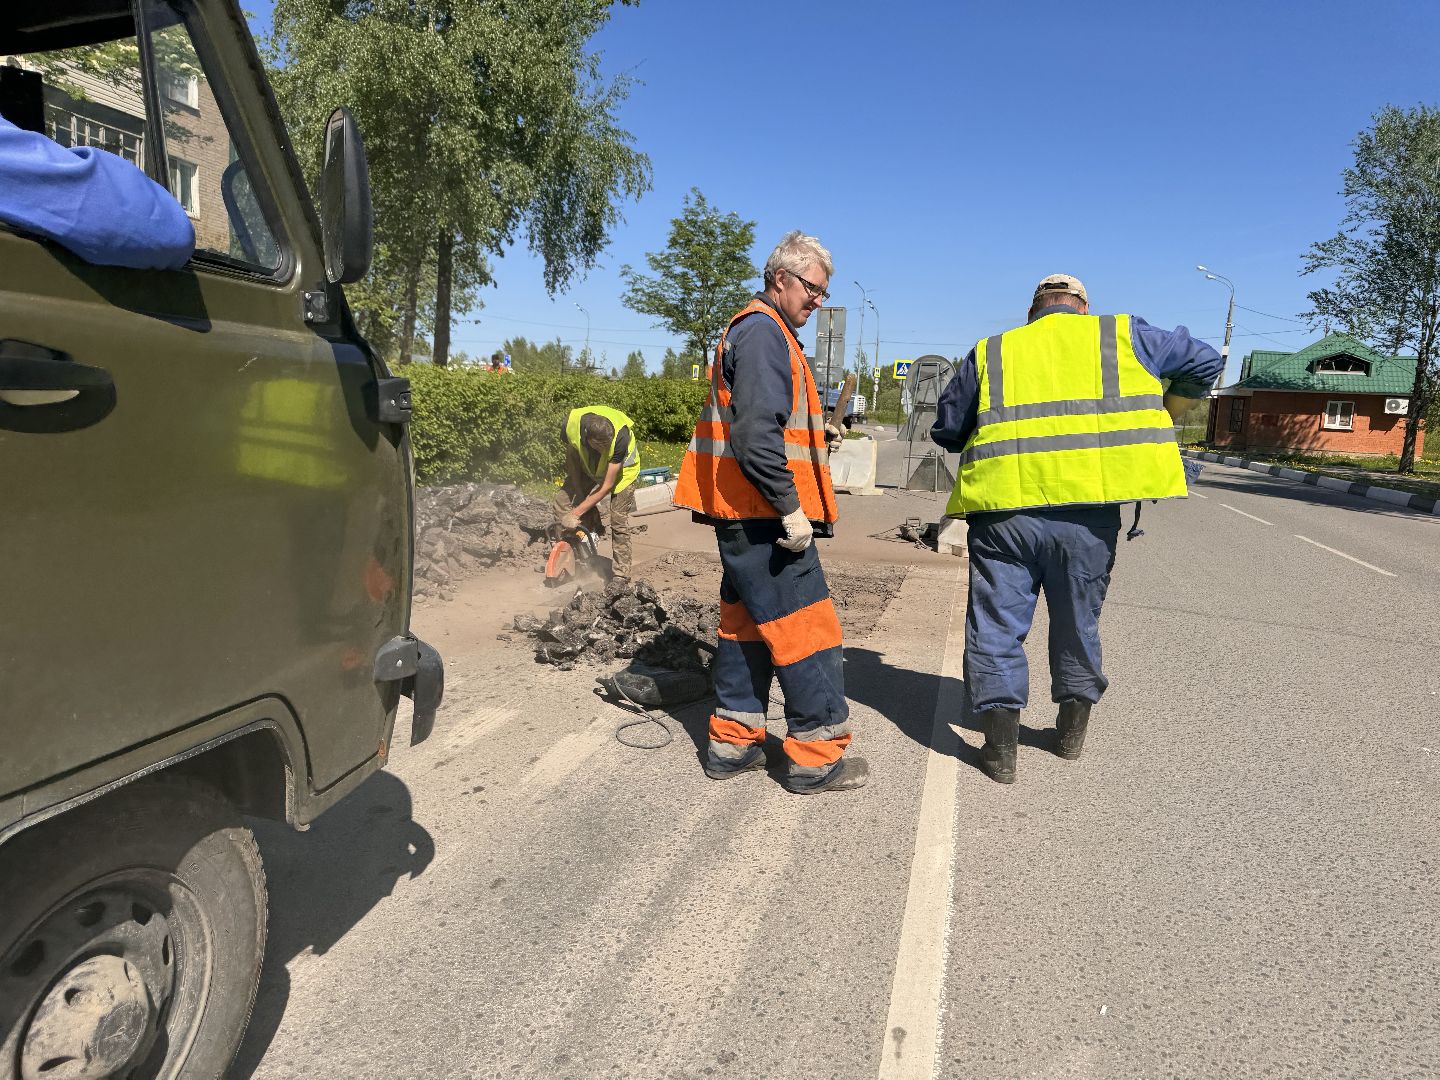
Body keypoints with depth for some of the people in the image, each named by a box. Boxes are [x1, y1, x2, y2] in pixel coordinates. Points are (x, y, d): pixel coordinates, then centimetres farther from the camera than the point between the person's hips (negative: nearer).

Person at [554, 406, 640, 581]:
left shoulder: (620, 437, -42)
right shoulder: (571, 424, -33)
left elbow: (606, 486, -34)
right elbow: (572, 458, -11)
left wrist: (576, 513, -31)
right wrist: (579, 494, -13)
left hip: (622, 466, -4)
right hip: (588, 464, 4)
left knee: (618, 518, -14)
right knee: (562, 499, -5)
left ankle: (621, 574, -6)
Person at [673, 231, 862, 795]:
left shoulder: (751, 331, 22)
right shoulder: (764, 331, -12)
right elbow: (757, 433, -23)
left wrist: (814, 439, 14)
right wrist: (791, 509, -21)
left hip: (742, 515, 11)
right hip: (765, 514, -11)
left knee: (745, 623, 14)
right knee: (808, 628, -4)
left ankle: (733, 741, 22)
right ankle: (818, 756, 4)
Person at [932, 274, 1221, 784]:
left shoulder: (990, 352, 14)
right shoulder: (1121, 335, 14)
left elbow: (946, 428, 16)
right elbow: (1203, 362, 21)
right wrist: (1164, 416, 35)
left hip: (1004, 506, -1)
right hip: (1088, 508, 1)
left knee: (996, 626, 8)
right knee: (1078, 622, 19)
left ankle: (1001, 746, 8)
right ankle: (1072, 731, 34)